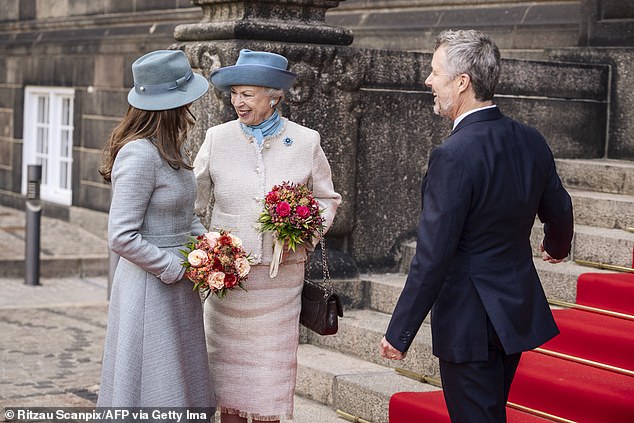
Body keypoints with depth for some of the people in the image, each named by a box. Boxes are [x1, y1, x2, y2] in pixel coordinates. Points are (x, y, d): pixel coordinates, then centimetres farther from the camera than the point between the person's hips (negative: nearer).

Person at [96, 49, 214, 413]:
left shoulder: (170, 149, 9)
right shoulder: (139, 155, -20)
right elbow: (122, 237, -22)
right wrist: (177, 269, -17)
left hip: (177, 286, 9)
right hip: (150, 286, -9)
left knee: (179, 382, 17)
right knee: (152, 388, 2)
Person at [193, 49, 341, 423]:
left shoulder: (306, 142, 0)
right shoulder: (218, 139, 1)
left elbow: (327, 199, 10)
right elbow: (195, 201, 6)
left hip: (281, 276, 0)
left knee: (272, 364, 5)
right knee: (228, 364, 6)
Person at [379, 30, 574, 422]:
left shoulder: (454, 156, -23)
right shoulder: (531, 141, 0)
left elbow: (432, 257, -23)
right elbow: (559, 211, 16)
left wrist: (399, 333, -15)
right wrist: (558, 246, 40)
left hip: (469, 320, -8)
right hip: (520, 311, 8)